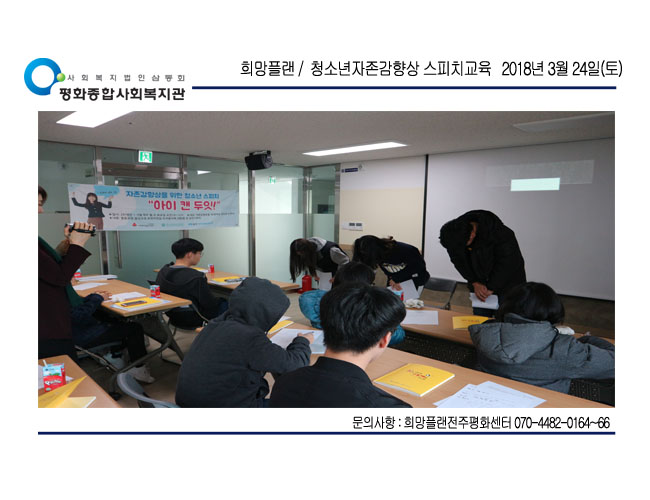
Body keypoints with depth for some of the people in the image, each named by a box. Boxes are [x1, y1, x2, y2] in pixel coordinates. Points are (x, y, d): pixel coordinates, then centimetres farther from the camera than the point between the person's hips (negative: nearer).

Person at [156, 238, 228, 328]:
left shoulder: (163, 271, -5)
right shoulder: (196, 277, -29)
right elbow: (210, 304, -20)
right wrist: (219, 300, 2)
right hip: (192, 321, -8)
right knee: (225, 303, 9)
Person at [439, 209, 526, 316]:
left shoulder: (501, 235, -30)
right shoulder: (456, 234, -17)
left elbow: (509, 264, -20)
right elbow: (458, 261, -5)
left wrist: (491, 288, -16)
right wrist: (475, 283, -12)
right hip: (480, 285, 4)